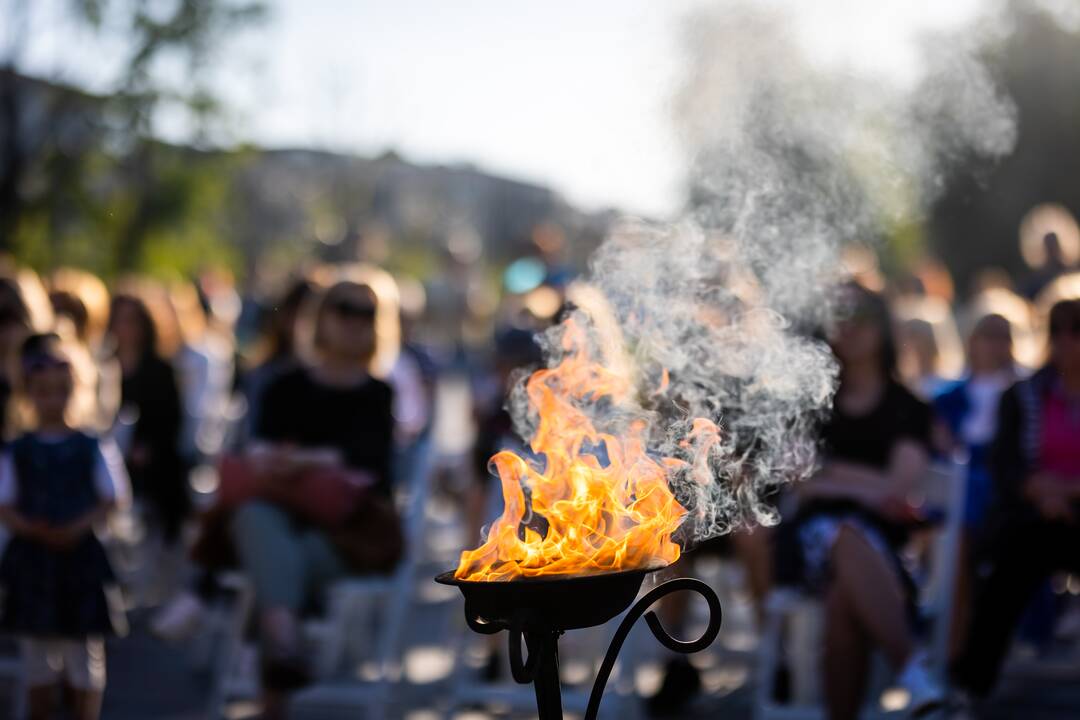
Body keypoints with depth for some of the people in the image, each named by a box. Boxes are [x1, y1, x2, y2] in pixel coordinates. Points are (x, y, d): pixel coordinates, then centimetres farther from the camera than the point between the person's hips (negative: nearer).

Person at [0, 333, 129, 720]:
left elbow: (110, 500, -3)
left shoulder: (94, 448, -1)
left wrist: (78, 528, -19)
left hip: (81, 557, -1)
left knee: (85, 656, 2)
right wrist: (33, 529, -20)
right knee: (39, 660, 10)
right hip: (31, 558, 1)